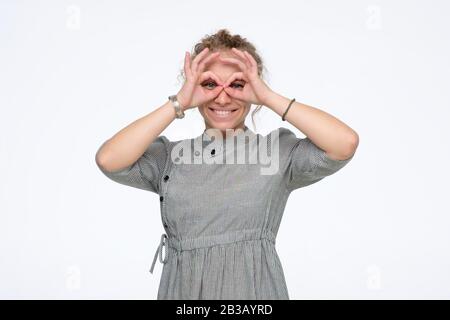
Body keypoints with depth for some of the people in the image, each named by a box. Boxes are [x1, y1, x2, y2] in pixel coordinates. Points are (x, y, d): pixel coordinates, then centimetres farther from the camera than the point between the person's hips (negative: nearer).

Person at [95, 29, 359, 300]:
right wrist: (179, 103, -14)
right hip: (183, 289, 2)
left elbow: (346, 143, -18)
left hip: (256, 289, -1)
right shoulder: (169, 156, 2)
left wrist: (269, 97, -16)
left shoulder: (279, 152, -3)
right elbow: (108, 160, -14)